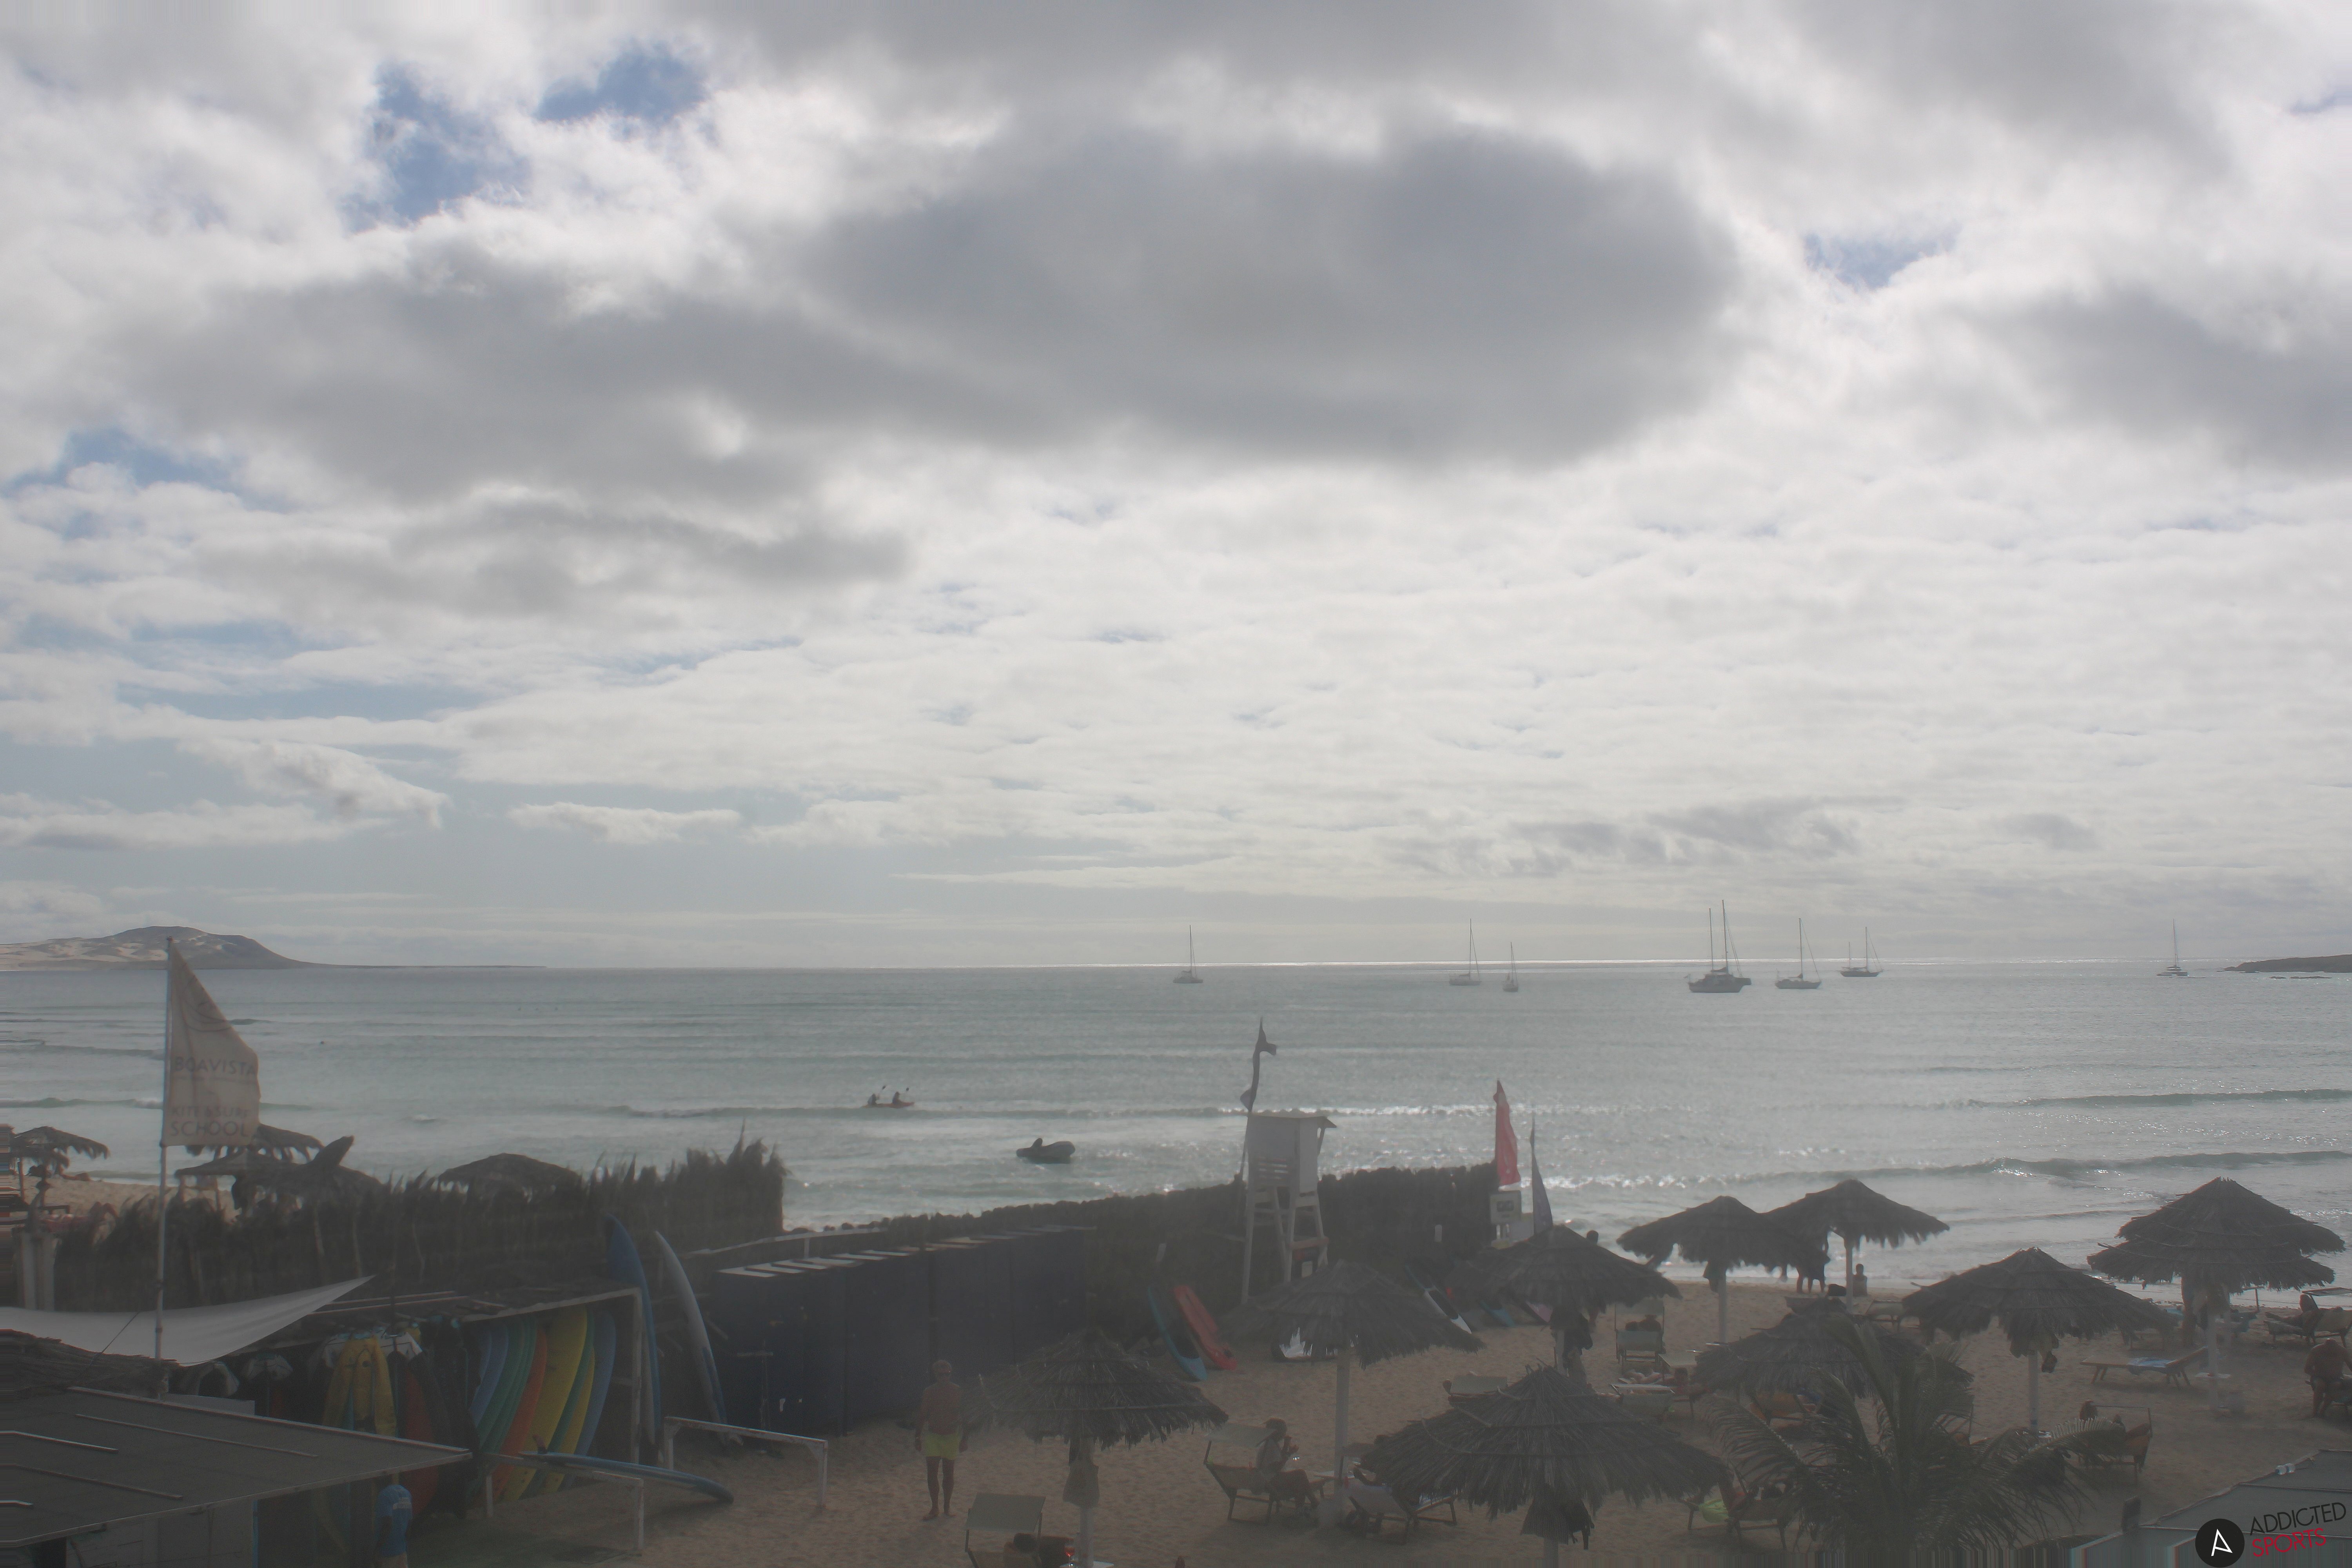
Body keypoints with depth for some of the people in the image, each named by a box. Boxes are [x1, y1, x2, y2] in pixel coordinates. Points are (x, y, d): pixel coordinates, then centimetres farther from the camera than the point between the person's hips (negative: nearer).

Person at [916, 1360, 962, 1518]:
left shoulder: (958, 1392, -4)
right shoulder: (929, 1392, -2)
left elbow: (963, 1416, 0)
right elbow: (922, 1415, 5)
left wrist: (964, 1439, -1)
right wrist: (918, 1437, 3)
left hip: (951, 1437, -1)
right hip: (932, 1436, 1)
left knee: (948, 1473, 8)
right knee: (932, 1473, -4)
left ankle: (947, 1508, 20)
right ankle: (935, 1508, 7)